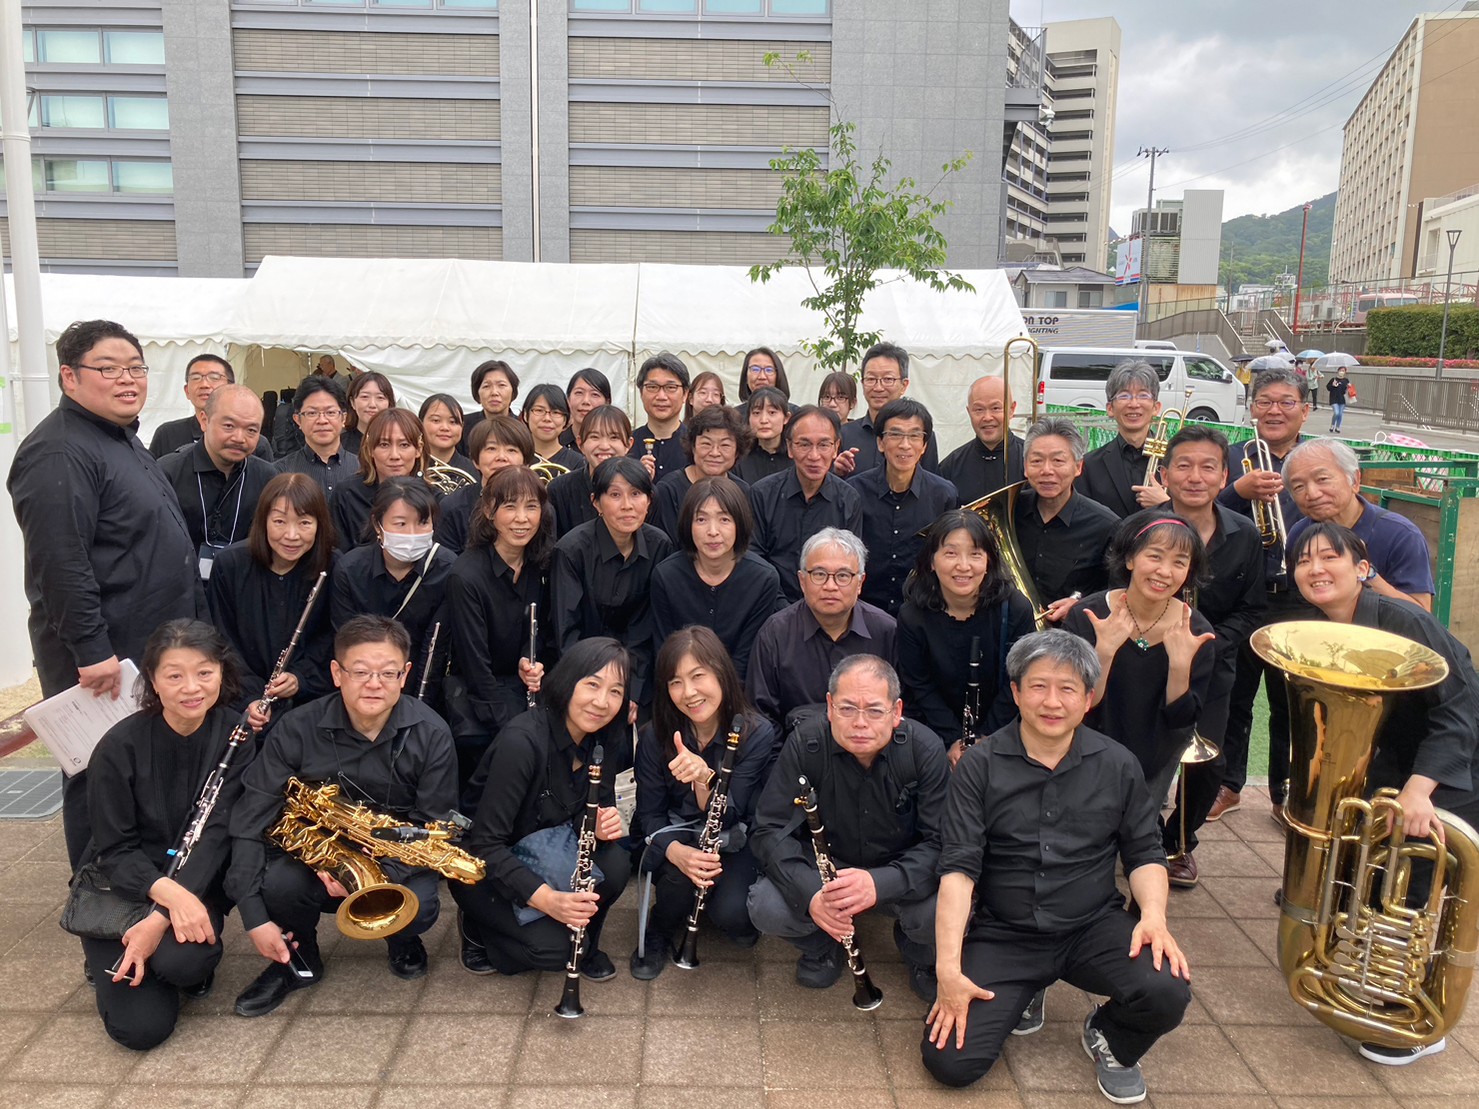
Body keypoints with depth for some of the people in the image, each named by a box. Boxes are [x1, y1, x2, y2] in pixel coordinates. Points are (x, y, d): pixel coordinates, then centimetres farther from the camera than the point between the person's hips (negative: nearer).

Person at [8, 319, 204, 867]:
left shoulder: (124, 438, 14)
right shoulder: (57, 453, -19)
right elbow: (60, 563, -25)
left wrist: (191, 627, 21)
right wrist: (91, 652, -26)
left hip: (153, 651, 10)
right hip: (100, 662, -10)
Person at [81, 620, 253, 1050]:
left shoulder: (235, 738, -10)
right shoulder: (119, 747, -16)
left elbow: (216, 833, -16)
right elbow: (115, 851, -13)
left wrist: (162, 918, -28)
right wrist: (167, 892, -33)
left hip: (196, 882, 1)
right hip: (123, 886, 0)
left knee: (183, 961, -32)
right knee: (141, 1027, -15)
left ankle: (192, 966, 5)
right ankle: (110, 957, 16)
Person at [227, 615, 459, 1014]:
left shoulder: (431, 735, -15)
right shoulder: (297, 729, -15)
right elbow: (250, 821, -14)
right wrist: (255, 918, -21)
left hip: (396, 864, -1)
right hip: (316, 857, 1)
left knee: (418, 906, -32)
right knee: (275, 883, -32)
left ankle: (403, 942, 9)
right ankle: (299, 961, 4)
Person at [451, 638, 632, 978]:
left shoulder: (598, 740, -8)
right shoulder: (521, 741, -30)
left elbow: (589, 814, 1)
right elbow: (485, 843, -29)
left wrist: (603, 826, -24)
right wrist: (546, 899, -40)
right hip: (485, 869, -6)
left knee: (615, 865, -22)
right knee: (555, 946, -24)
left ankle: (585, 945, 6)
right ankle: (478, 928, 5)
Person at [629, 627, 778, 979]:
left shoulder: (757, 734, -19)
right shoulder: (655, 737, -13)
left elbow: (726, 819, -20)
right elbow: (649, 814, -9)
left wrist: (704, 778, -43)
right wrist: (676, 852, -32)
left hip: (733, 842, -1)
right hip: (676, 840, 1)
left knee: (733, 914, -29)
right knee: (683, 872, -34)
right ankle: (659, 933, 0)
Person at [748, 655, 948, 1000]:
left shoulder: (925, 749, -20)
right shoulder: (805, 745, -18)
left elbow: (943, 842, -23)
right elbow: (769, 830, -17)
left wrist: (879, 883, -41)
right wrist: (810, 893, -36)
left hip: (898, 876, 0)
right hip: (824, 867, 1)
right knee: (766, 909, -28)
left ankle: (922, 956, 10)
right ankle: (822, 947, 10)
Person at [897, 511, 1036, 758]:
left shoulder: (1016, 609, -13)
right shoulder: (913, 616, -12)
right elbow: (920, 687, -6)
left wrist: (985, 738, -11)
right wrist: (953, 740, -14)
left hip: (999, 729, 0)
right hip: (932, 729, 0)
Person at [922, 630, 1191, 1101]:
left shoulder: (1117, 765, 1)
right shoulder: (979, 766, -6)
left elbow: (1144, 852, 8)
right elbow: (959, 868, -11)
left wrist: (1154, 914, -13)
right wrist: (948, 968, -20)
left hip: (1093, 927, 1)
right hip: (1003, 935, -1)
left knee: (1168, 991, -28)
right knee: (949, 1061, -16)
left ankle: (1109, 1039, 9)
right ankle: (1022, 995, 17)